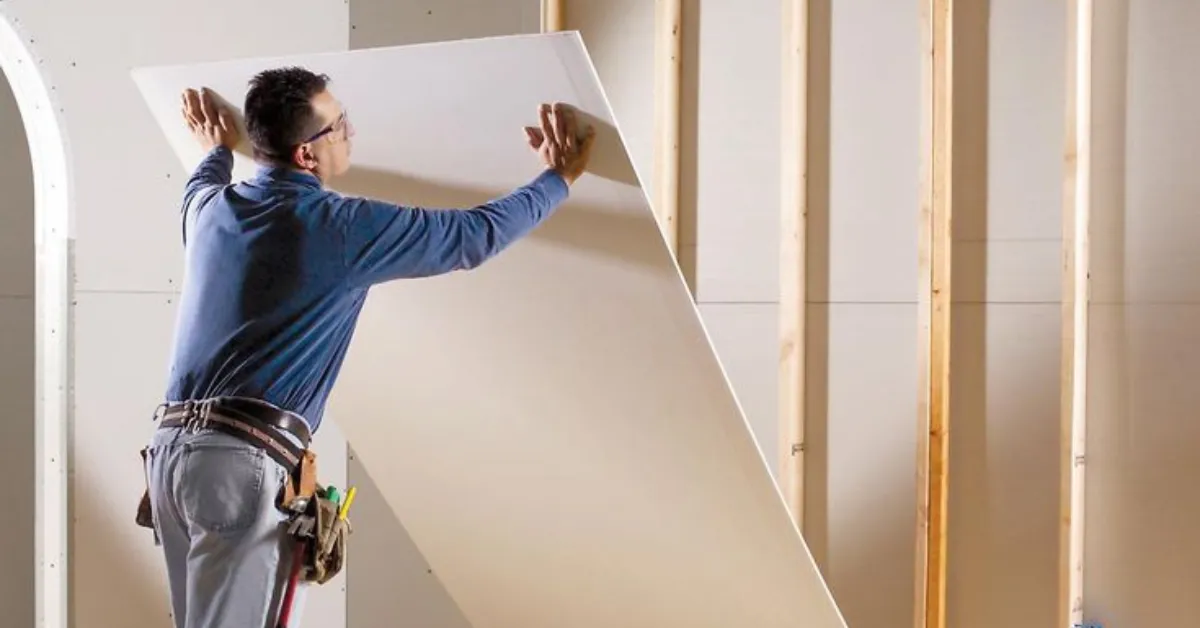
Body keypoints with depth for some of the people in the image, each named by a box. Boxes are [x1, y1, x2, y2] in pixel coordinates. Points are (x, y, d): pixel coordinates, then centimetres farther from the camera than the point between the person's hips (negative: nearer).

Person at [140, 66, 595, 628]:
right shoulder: (341, 226, -6)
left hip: (171, 446, 8)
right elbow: (476, 236, 1)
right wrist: (559, 178, 15)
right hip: (244, 459, -8)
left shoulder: (212, 209, 14)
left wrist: (217, 151, 63)